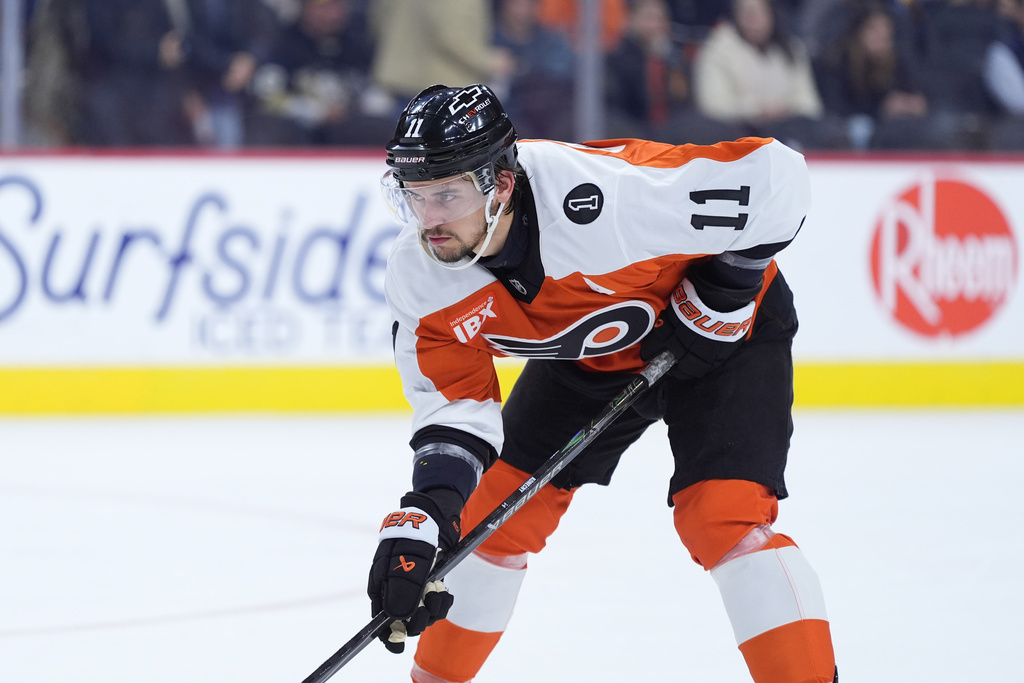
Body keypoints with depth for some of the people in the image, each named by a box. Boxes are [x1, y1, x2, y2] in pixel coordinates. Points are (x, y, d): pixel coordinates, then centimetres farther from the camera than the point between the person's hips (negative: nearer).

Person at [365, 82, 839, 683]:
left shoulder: (598, 196, -42)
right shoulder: (420, 277, -22)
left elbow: (774, 173, -36)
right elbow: (456, 402, -16)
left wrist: (721, 292, -26)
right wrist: (421, 520, -32)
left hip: (728, 332, -6)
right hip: (588, 355, 6)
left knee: (725, 515, -22)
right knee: (496, 509, 4)